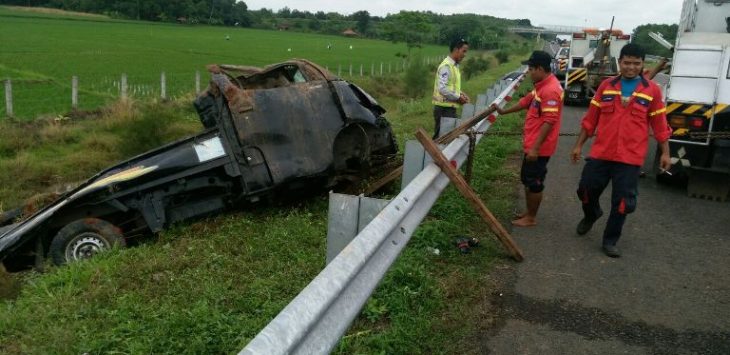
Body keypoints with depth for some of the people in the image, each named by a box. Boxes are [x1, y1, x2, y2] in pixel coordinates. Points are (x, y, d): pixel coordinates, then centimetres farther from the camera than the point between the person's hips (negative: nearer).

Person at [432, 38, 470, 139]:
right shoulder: (446, 66, -16)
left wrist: (460, 94, 7)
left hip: (450, 108, 10)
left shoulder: (455, 65, 15)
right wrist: (458, 97, -15)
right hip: (444, 109, -10)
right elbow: (442, 89, -25)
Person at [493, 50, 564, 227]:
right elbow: (527, 101, 25)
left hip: (539, 147, -10)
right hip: (532, 144, 10)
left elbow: (549, 121, -27)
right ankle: (529, 212, 33)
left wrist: (535, 147, -27)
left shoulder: (551, 90, -23)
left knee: (534, 182, 3)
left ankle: (531, 218, 16)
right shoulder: (542, 85, 9)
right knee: (527, 179, 20)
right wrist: (504, 111, 31)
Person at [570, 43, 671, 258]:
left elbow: (659, 125, 4)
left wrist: (665, 153, 3)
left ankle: (610, 240, 19)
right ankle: (591, 215, 41)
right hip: (600, 153, 2)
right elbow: (590, 119, 7)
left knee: (622, 201, 2)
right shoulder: (606, 86, 4)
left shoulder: (652, 90, 0)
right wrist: (579, 145, 7)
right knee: (586, 189, 7)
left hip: (631, 158, -1)